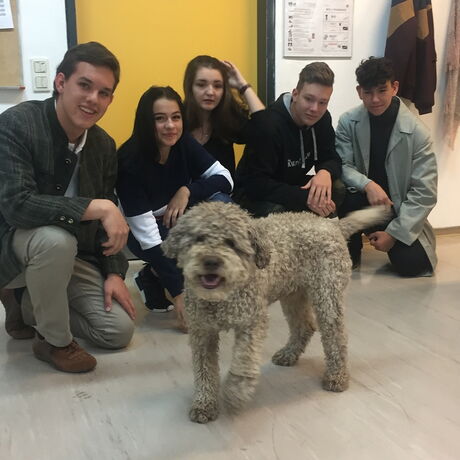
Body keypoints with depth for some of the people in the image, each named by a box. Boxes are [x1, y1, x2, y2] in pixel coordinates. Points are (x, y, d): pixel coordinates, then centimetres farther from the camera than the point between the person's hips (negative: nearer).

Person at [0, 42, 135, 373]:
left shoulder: (105, 146, -2)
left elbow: (108, 217, 7)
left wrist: (114, 273, -3)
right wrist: (98, 208, -36)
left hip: (73, 255, 6)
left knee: (120, 330, -5)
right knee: (55, 238, -39)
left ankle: (29, 307, 18)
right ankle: (54, 341, -13)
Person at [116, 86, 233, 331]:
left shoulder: (184, 143, -15)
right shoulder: (130, 161, -29)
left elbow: (225, 178, -10)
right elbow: (147, 235, -31)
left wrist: (187, 191, -27)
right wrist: (178, 292, -31)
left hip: (177, 220, 5)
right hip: (140, 233, -5)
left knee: (220, 202, -23)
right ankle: (152, 277, -1)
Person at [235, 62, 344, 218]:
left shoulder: (322, 118, -5)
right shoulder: (269, 123, -28)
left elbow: (331, 159, -1)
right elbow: (256, 183, -31)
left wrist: (325, 172, -28)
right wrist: (305, 198, -37)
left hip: (292, 186, 7)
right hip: (254, 195, -6)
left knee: (337, 189, -16)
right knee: (275, 211, -38)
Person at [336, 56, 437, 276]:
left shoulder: (416, 132, -15)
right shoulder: (348, 122, -9)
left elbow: (424, 191, -15)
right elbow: (342, 166, -12)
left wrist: (394, 232, -20)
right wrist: (367, 185, -34)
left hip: (400, 209, 0)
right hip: (363, 201, 1)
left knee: (411, 263, -20)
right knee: (343, 196, -33)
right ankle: (350, 252, -4)